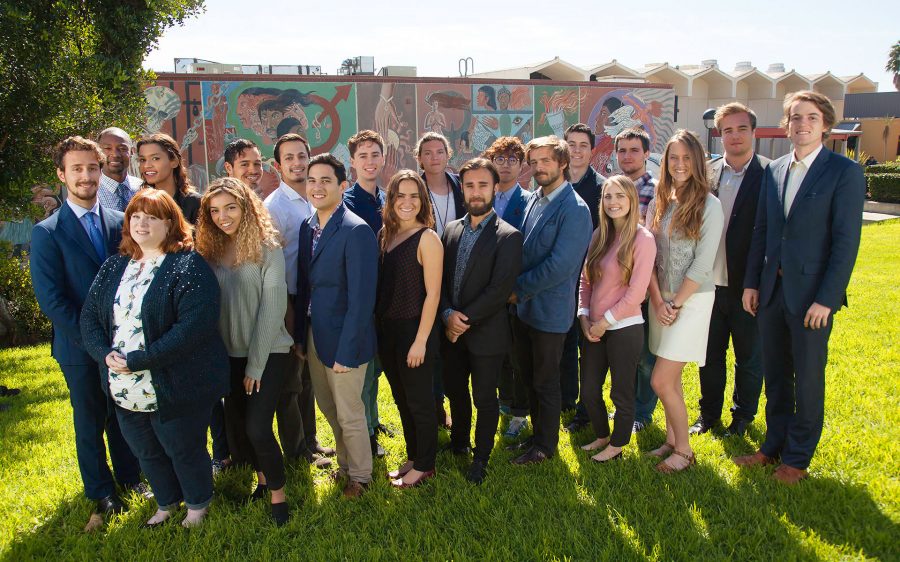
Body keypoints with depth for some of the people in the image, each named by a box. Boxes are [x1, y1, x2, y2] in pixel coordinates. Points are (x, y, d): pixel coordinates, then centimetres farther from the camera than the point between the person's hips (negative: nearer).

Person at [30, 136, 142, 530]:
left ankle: (129, 476, 37)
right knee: (90, 421, 14)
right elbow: (51, 299, -13)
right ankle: (101, 491, 32)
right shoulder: (47, 232, -10)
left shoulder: (120, 223, -1)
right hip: (80, 349, -2)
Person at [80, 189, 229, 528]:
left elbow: (194, 326, -25)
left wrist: (137, 360, -25)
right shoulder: (113, 267, 7)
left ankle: (198, 503, 40)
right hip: (125, 391, 6)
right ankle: (166, 502, 48)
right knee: (146, 453, 22)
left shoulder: (188, 267, -15)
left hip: (175, 389, -6)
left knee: (184, 451, 12)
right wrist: (105, 354, -13)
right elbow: (89, 316, 7)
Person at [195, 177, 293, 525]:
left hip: (268, 353, -5)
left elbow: (272, 309, -13)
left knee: (257, 427, -10)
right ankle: (262, 477, 36)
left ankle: (278, 495, 13)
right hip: (230, 354, 5)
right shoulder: (209, 250, 3)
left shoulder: (267, 249, -11)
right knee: (236, 425, 11)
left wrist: (256, 365, -13)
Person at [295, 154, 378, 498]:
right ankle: (345, 464, 43)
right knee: (328, 408, 21)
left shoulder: (357, 231, -20)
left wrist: (346, 352, -21)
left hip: (343, 339, -7)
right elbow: (304, 285, 9)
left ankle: (360, 476, 31)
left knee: (349, 414, 9)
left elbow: (361, 298, -21)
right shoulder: (307, 227, 5)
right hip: (314, 336, 7)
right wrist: (300, 335, 6)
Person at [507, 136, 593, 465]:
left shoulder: (574, 209, -17)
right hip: (523, 307, 7)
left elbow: (560, 265, -23)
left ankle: (545, 446, 26)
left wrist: (518, 288, -15)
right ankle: (537, 434, 37)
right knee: (529, 377, 18)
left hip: (549, 311, -7)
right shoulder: (534, 200, 7)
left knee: (545, 382, 8)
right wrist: (516, 290, 1)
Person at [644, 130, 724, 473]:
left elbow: (702, 263, -13)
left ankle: (683, 451, 11)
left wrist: (675, 304, -12)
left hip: (692, 300, -5)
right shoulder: (657, 204, 6)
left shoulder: (709, 205, -9)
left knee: (661, 381, -8)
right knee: (671, 378, 14)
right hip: (660, 301, 5)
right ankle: (671, 439, 30)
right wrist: (658, 300, -5)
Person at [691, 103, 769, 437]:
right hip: (710, 283, 3)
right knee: (710, 354, 16)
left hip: (748, 286, -3)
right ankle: (709, 412, 34)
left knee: (749, 357, 13)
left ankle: (743, 415, 33)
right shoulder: (707, 174, 3)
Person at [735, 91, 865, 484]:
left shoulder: (844, 171, -8)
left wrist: (825, 298, -16)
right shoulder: (774, 170, 8)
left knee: (808, 378, 8)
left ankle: (798, 457, 24)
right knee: (775, 374, 15)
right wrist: (752, 282, 7)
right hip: (772, 289, 5)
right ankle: (774, 444, 32)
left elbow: (846, 241, -12)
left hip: (811, 293, -5)